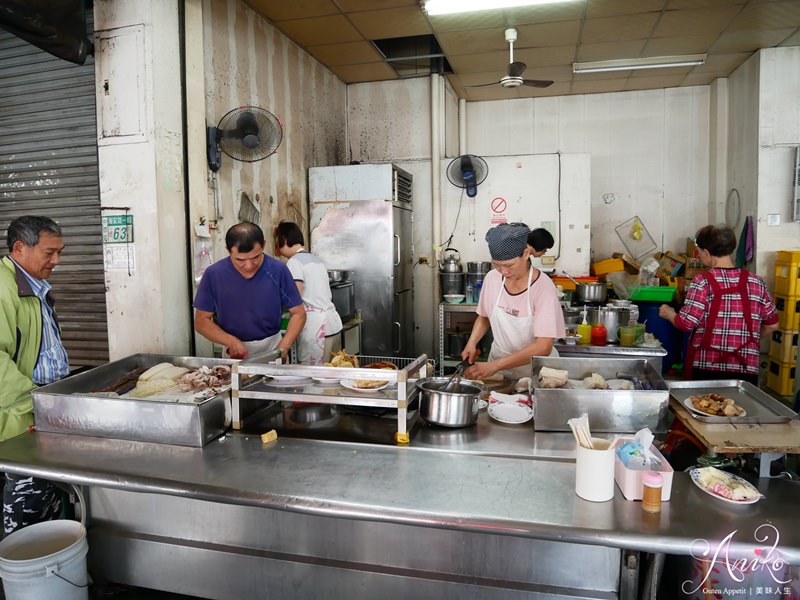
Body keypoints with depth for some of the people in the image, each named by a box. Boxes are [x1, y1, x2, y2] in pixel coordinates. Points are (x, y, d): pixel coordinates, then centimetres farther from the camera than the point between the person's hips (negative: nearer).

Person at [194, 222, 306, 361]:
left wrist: (283, 348, -20)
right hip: (234, 354, 1)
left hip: (272, 348, -1)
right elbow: (201, 321, -5)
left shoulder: (278, 270, -12)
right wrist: (232, 342, -20)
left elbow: (298, 313, -6)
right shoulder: (213, 274, -11)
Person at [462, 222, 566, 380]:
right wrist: (472, 342, -2)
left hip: (535, 372, -3)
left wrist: (496, 365, -26)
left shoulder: (543, 287, -16)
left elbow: (543, 347, -21)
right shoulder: (492, 278, -2)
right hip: (498, 371, 3)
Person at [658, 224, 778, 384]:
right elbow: (772, 324, 11)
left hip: (705, 367, -3)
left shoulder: (702, 282, -9)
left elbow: (686, 323, -12)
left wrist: (669, 314, 8)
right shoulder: (755, 282, 5)